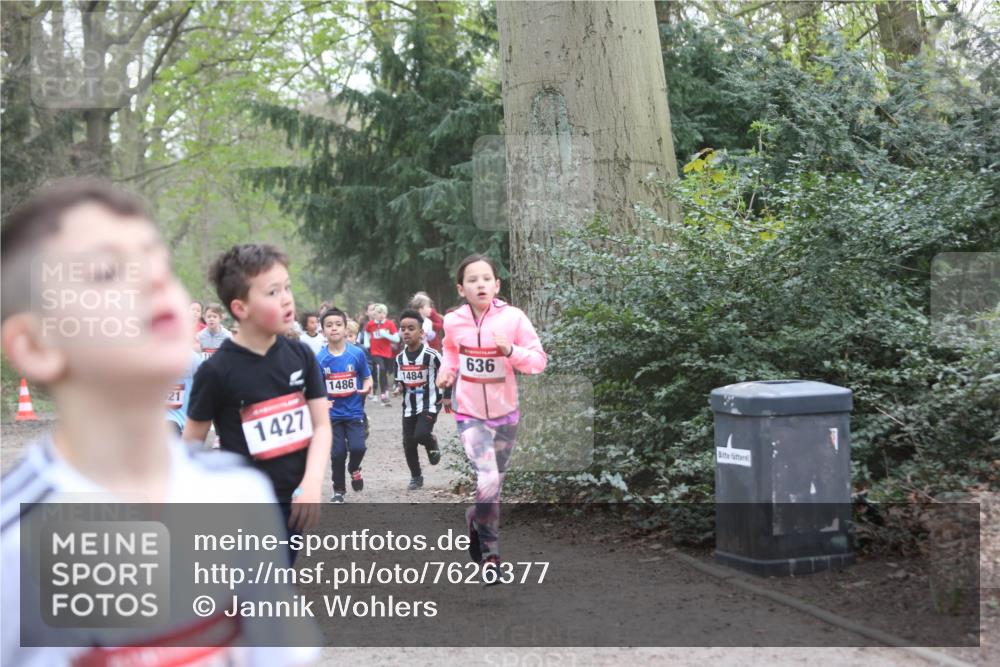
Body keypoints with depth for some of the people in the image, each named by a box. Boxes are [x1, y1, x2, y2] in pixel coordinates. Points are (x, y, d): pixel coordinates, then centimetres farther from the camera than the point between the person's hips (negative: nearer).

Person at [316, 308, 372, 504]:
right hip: (333, 414, 1)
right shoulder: (320, 359, -7)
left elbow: (367, 378, 2)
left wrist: (367, 388, -20)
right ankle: (339, 491, 25)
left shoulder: (357, 354, -8)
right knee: (338, 453, 4)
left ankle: (354, 469, 21)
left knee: (357, 447, -15)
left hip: (354, 412, -1)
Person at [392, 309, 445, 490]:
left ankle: (432, 443, 12)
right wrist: (399, 388, -5)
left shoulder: (431, 355, -14)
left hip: (429, 404, -5)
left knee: (421, 435, -24)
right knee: (408, 444, 5)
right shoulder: (400, 357, 3)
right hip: (409, 406, 5)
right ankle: (416, 477, 22)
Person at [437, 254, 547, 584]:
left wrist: (511, 351, -28)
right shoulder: (453, 321, -8)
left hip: (505, 412, 1)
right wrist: (447, 369, -1)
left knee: (495, 481, 17)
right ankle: (489, 551, -3)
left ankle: (475, 519, 46)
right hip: (470, 413, -1)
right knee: (488, 480, -18)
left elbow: (539, 360, -11)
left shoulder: (513, 318, -15)